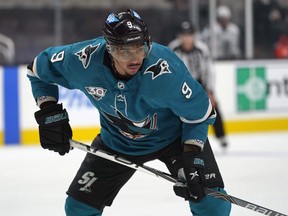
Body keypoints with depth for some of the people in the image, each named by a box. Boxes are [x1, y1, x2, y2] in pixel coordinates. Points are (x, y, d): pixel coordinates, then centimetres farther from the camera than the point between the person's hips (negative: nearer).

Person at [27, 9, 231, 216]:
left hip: (173, 135, -3)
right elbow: (39, 67, -8)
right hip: (116, 141, 3)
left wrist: (192, 155, -29)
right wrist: (49, 113, -15)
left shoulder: (166, 71, -36)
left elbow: (199, 111, -20)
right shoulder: (84, 60, -29)